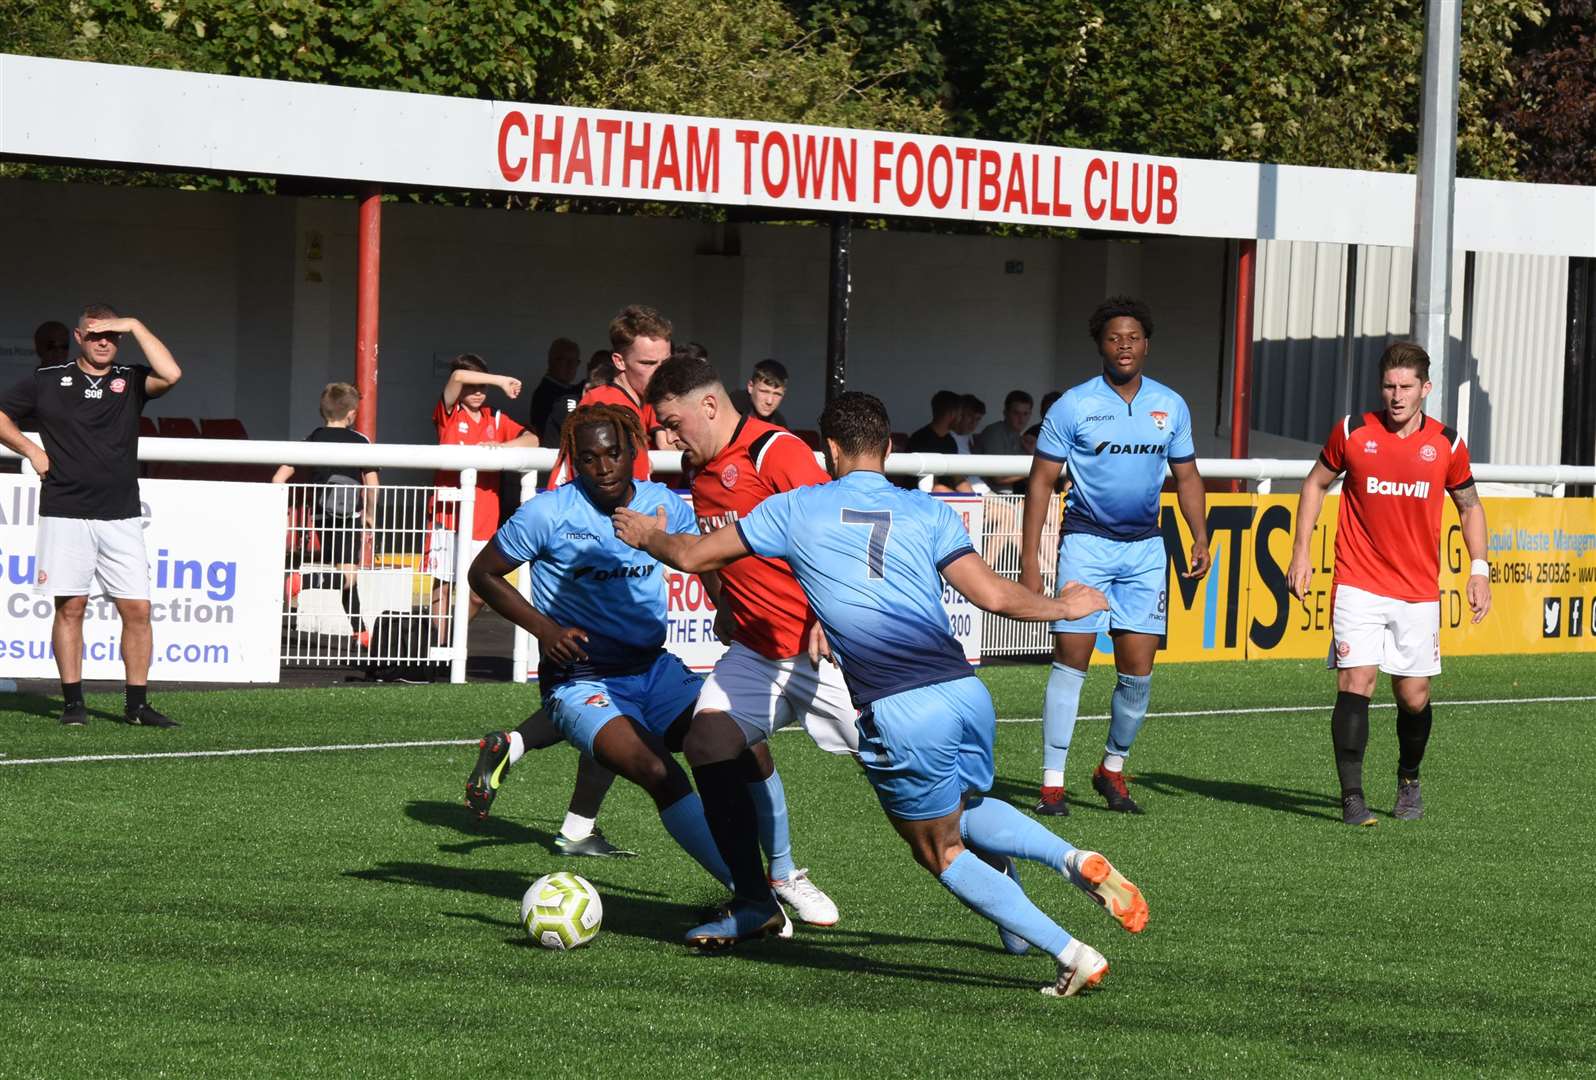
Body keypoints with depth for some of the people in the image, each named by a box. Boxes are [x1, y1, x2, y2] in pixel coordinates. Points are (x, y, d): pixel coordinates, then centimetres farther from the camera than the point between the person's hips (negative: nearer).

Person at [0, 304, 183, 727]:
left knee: (137, 608, -3)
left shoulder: (129, 381, 9)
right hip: (65, 514, -1)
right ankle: (73, 702, 5)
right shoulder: (47, 380, 7)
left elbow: (170, 374, -10)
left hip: (121, 516, 1)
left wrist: (135, 326, -5)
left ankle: (137, 704, 3)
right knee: (70, 607, -1)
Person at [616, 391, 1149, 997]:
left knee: (943, 853, 14)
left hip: (898, 714, -4)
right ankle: (1075, 862, 5)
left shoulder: (797, 509, 10)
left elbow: (693, 556, 18)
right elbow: (994, 595, 3)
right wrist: (1064, 606, 21)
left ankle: (1073, 955, 3)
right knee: (966, 810, 31)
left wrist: (648, 536, 39)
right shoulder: (926, 511, 12)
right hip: (966, 691, 4)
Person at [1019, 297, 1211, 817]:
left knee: (1138, 671, 1)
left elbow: (1186, 476, 16)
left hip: (1145, 548, 3)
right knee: (1071, 661, -8)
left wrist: (1200, 538, 3)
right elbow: (1041, 480, -3)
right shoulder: (1074, 405, -5)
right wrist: (1029, 556, -9)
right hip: (1086, 543, -3)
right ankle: (1052, 782, -4)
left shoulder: (1171, 406, 6)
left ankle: (1112, 769, 20)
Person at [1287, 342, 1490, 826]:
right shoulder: (1352, 431, -1)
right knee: (1355, 683, -14)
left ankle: (1409, 782, 31)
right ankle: (1352, 798, -12)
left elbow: (1469, 505, 15)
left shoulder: (1446, 443, 2)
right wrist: (1301, 551, 5)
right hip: (1358, 586, -2)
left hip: (1419, 593, 2)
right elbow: (1316, 483, 13)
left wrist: (1479, 569, 5)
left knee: (1414, 697, 5)